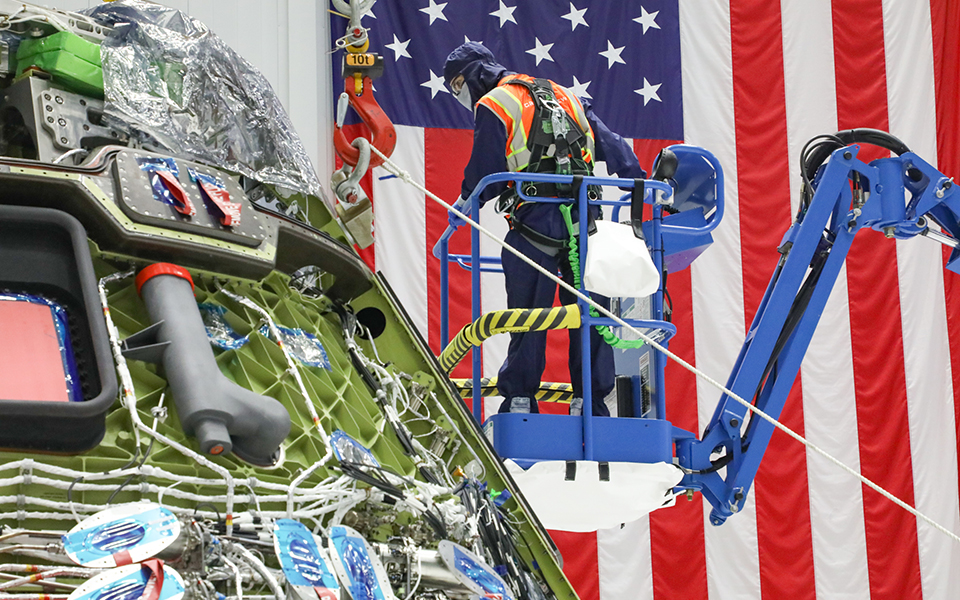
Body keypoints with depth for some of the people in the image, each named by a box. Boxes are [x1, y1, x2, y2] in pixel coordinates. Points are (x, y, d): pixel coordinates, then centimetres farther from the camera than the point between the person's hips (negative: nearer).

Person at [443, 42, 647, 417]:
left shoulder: (492, 107, 3)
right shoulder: (564, 96, 22)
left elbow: (483, 175, -2)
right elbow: (610, 144, 16)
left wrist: (463, 205, 16)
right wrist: (640, 184, 15)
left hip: (535, 224, -5)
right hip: (585, 219, 5)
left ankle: (519, 401, 3)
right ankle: (590, 403, 8)